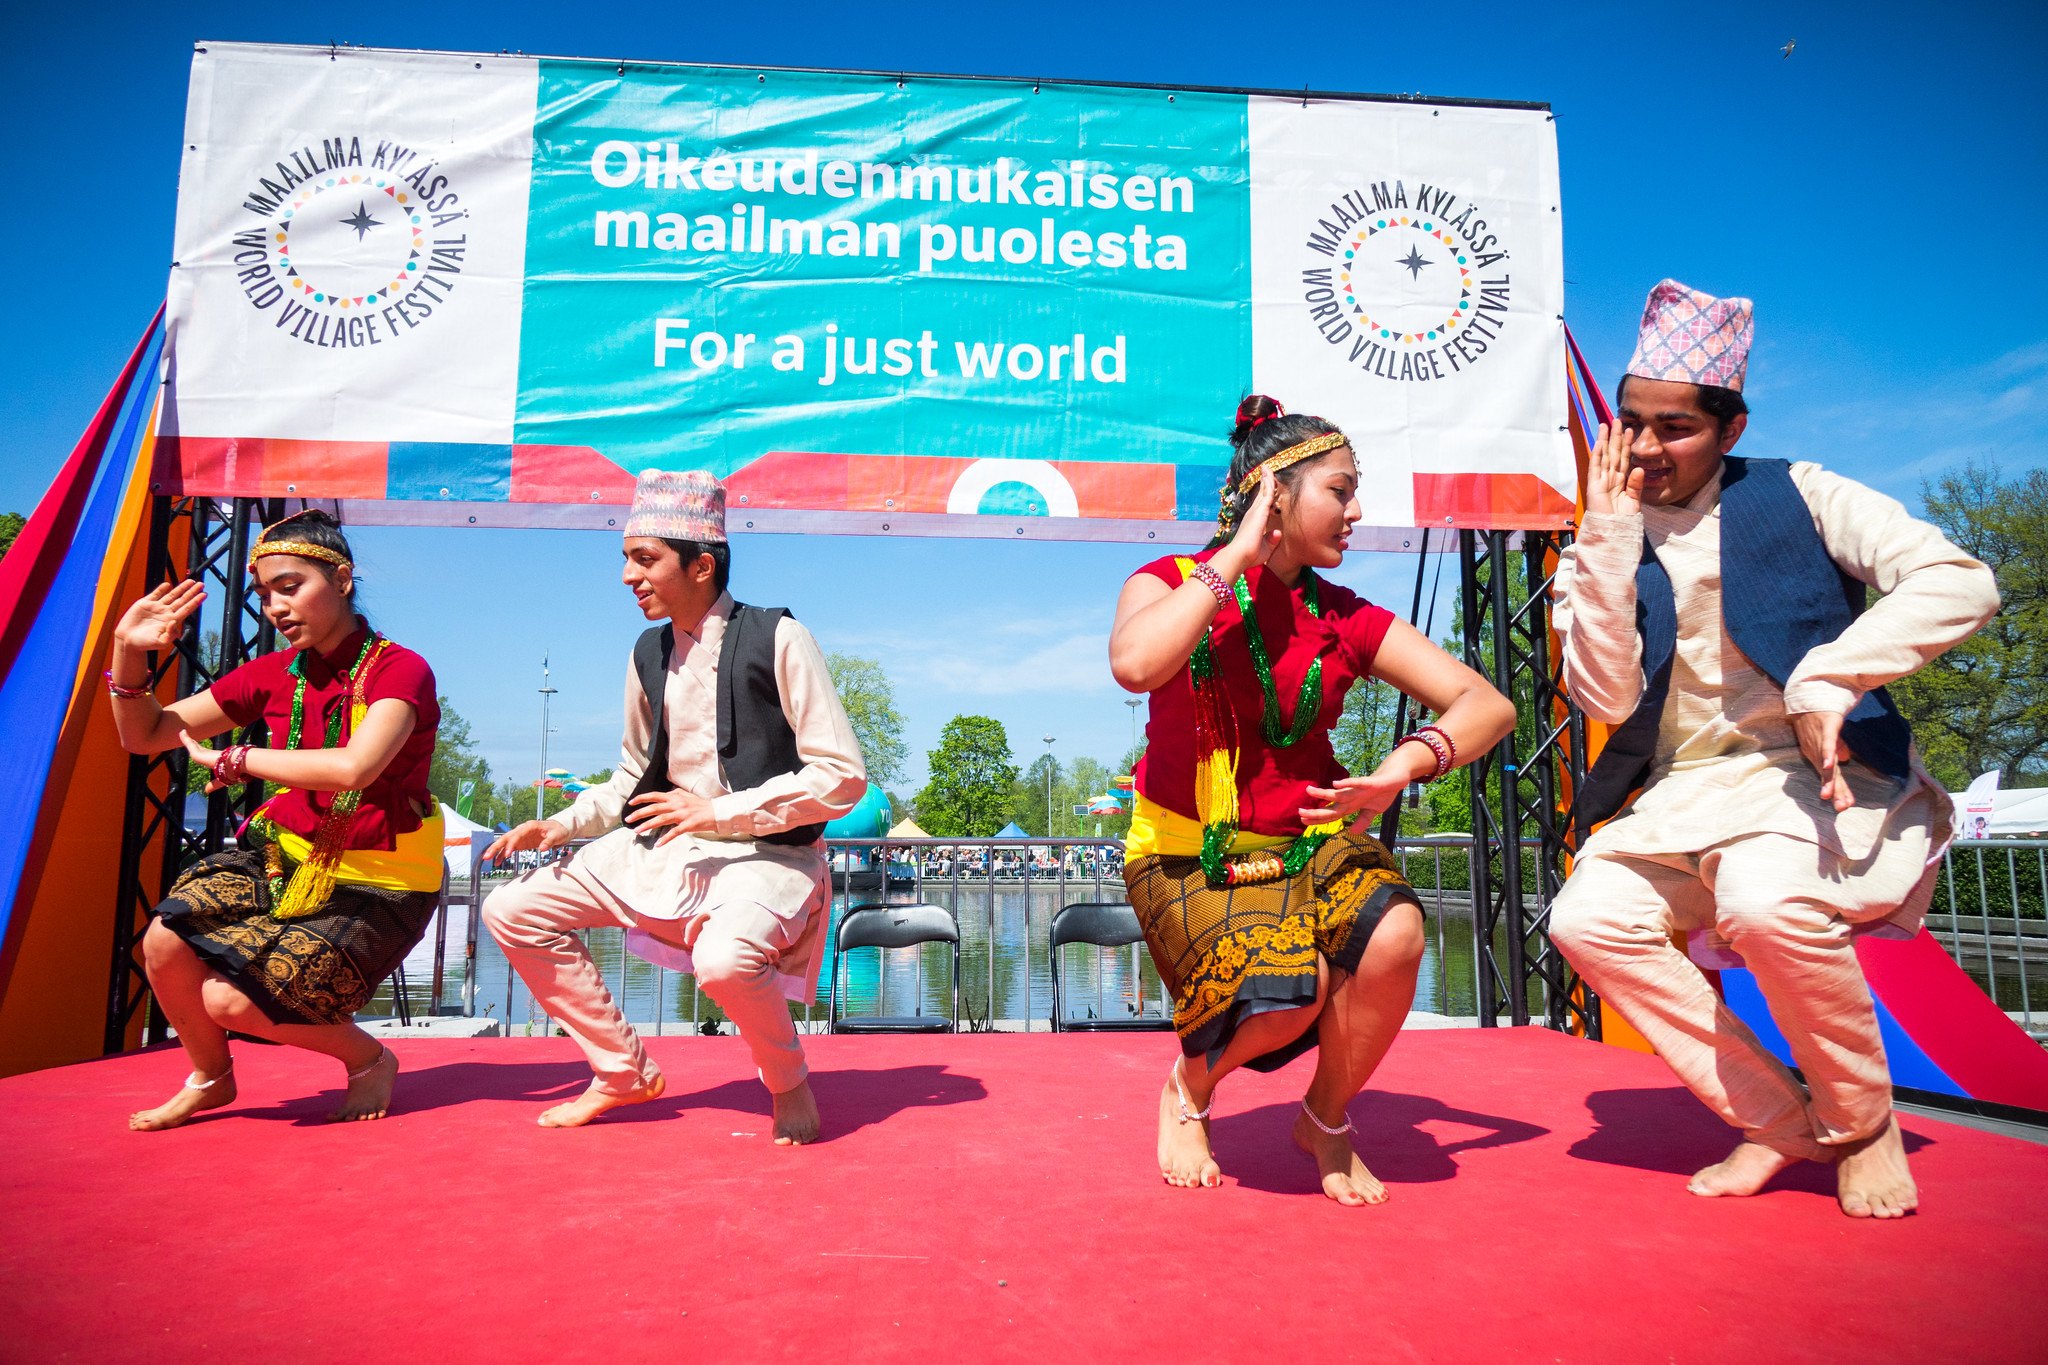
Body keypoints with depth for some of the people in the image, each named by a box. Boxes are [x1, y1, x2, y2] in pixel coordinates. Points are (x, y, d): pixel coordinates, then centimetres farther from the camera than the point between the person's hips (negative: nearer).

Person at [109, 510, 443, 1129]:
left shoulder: (400, 670, -15)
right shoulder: (274, 673, 4)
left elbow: (352, 768, -33)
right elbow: (144, 736, 12)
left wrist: (234, 760, -18)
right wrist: (128, 652, -6)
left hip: (378, 886, -6)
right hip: (288, 859, 6)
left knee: (229, 998, -17)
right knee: (166, 941, -16)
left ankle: (371, 1060, 11)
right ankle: (211, 1079, 13)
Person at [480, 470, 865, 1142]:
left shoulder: (776, 639, -13)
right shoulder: (649, 654, 8)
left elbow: (844, 776, -16)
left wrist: (721, 811, -20)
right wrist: (561, 825, 3)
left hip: (766, 853, -7)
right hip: (663, 847, 7)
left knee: (723, 960, -38)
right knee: (512, 910, 0)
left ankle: (789, 1084, -3)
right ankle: (624, 1069, 15)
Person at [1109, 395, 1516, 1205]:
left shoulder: (1346, 619, 4)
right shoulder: (1171, 584, -4)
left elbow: (1488, 706, -3)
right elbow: (1135, 664, -29)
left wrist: (1406, 765, -24)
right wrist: (1238, 554, -19)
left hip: (1310, 836, 4)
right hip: (1189, 853, -3)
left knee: (1393, 933, -28)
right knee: (1291, 991, -29)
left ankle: (1326, 1122, 3)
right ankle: (1187, 1093, 8)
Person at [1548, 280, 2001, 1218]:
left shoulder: (1796, 497, 2)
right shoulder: (1599, 553, 7)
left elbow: (1963, 582, -11)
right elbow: (1607, 699, -9)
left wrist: (1823, 684, -22)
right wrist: (1610, 536, -11)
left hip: (1818, 779, -3)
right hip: (1682, 802, 4)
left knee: (1765, 900, -34)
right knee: (1586, 918, -22)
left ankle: (1864, 1123, -4)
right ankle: (1780, 1121, -4)